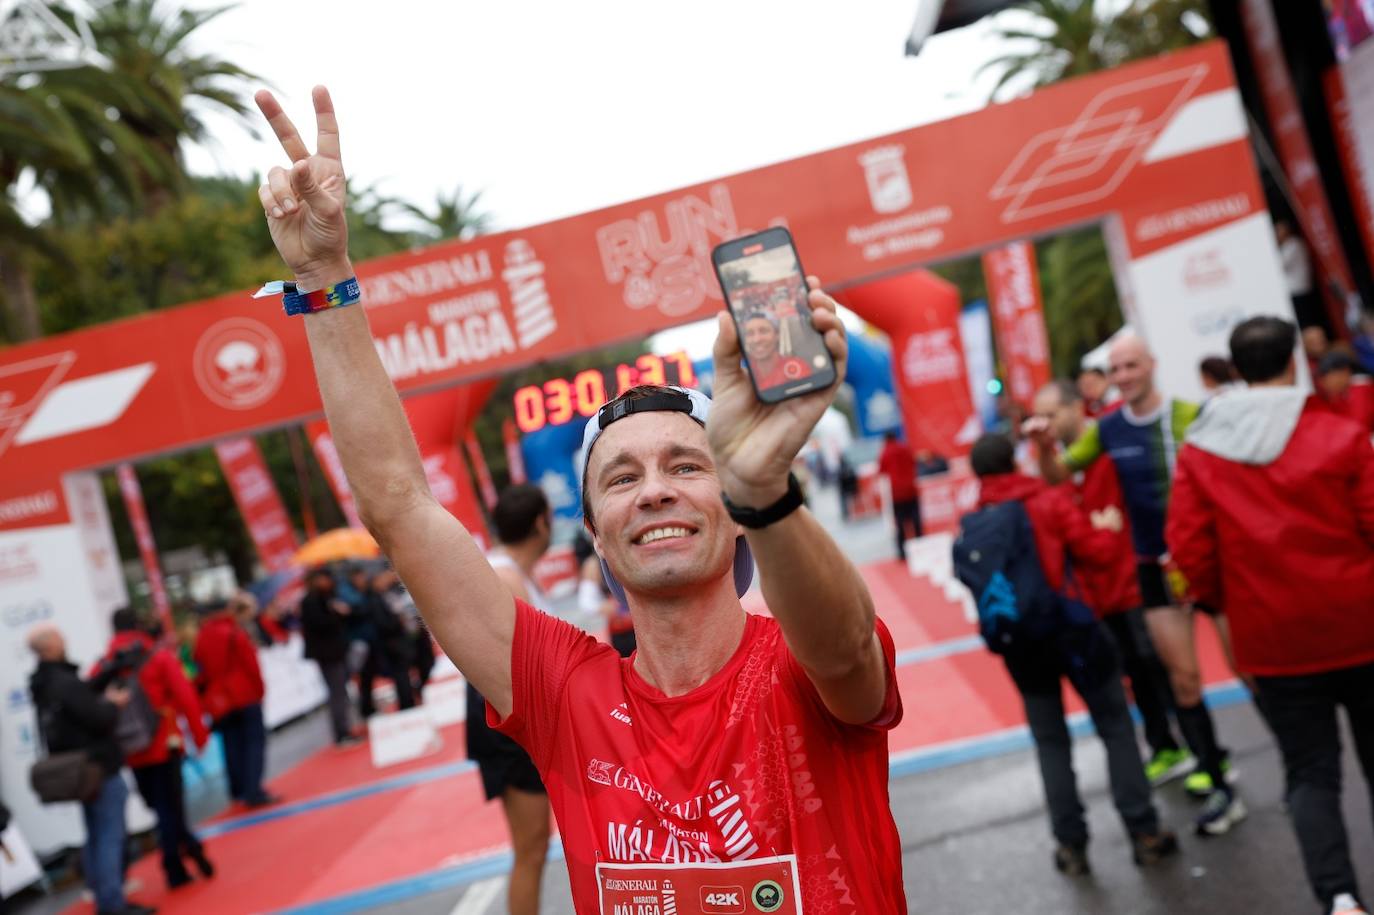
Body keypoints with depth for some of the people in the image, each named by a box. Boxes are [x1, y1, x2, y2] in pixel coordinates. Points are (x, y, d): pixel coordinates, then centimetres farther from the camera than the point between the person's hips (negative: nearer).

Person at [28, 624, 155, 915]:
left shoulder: (42, 683, 9)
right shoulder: (65, 682, -22)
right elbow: (99, 719, -21)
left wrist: (103, 699, 5)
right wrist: (113, 703, -4)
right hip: (100, 769, -10)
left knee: (95, 837, 16)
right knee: (110, 837, -4)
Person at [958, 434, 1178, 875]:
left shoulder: (970, 528, 2)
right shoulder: (1049, 502, -8)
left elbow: (980, 584, 4)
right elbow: (1098, 553, -8)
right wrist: (1106, 529, 12)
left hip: (1020, 645, 3)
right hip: (1071, 632, -3)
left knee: (1050, 742, 15)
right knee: (1116, 728, 11)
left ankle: (1071, 845, 17)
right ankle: (1144, 833, 14)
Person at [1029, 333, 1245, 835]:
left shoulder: (1192, 416, -11)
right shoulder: (1107, 430, 0)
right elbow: (1058, 475, 8)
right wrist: (1045, 447, -11)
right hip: (1155, 565, 3)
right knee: (1183, 677, 7)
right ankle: (1219, 788, 17)